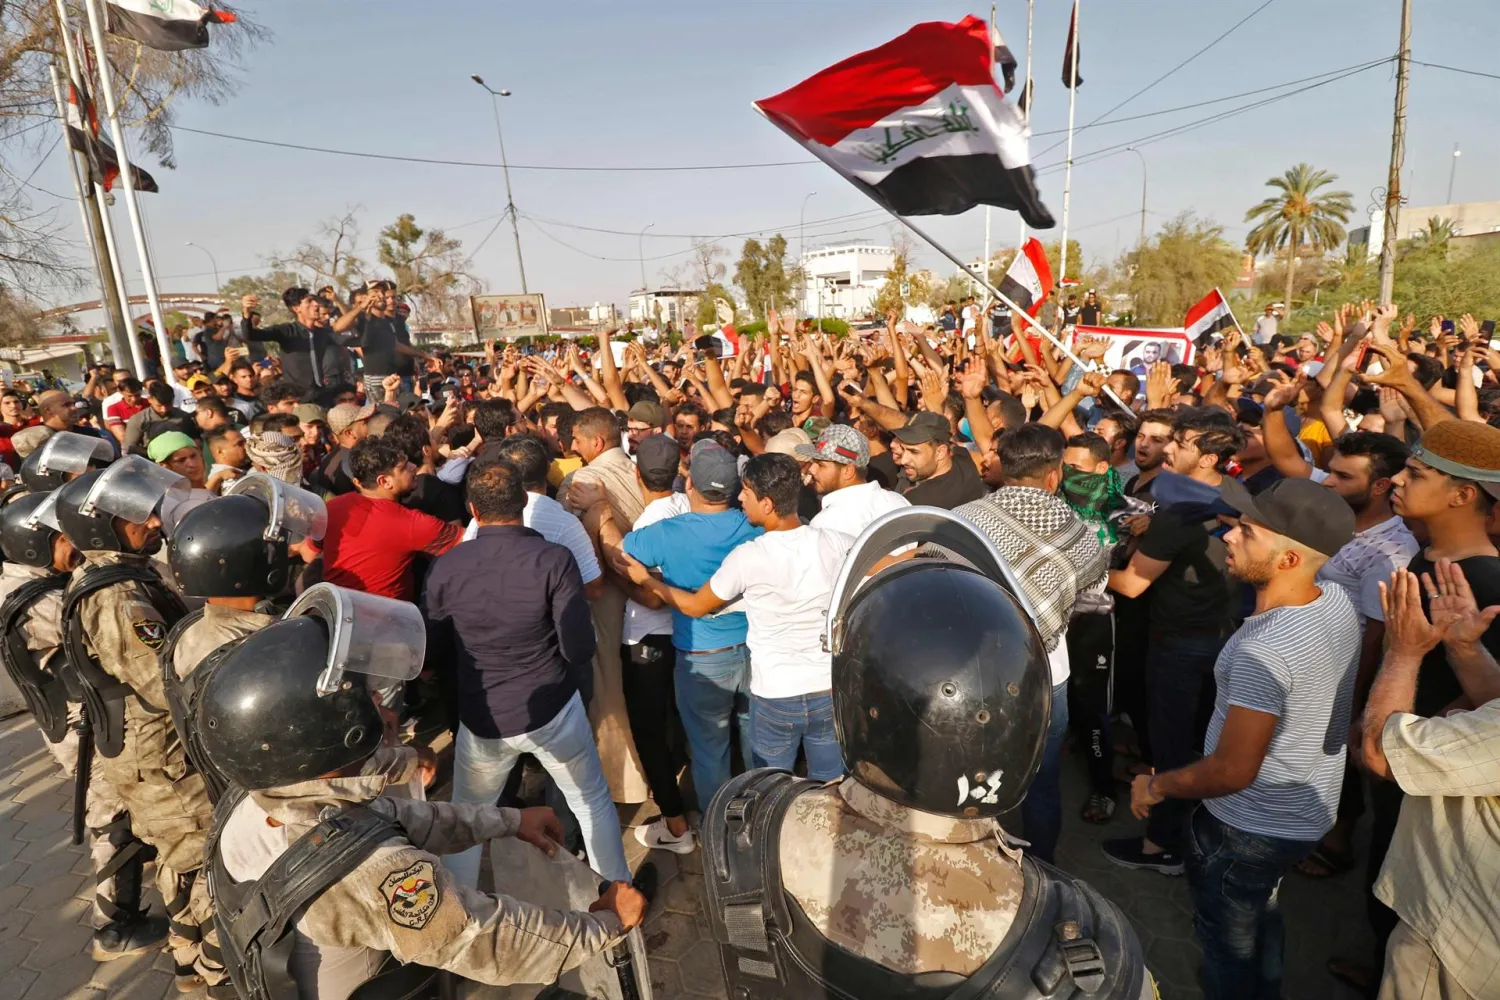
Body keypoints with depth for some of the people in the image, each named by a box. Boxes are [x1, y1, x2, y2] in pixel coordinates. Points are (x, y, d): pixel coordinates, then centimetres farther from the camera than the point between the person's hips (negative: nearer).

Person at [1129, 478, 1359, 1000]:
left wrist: (1155, 786, -15)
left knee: (1228, 941, 19)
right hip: (1308, 811, 8)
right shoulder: (1339, 600, -14)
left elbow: (1233, 772, -28)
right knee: (1262, 916, 33)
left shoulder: (1263, 650, -36)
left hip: (1252, 828, -8)